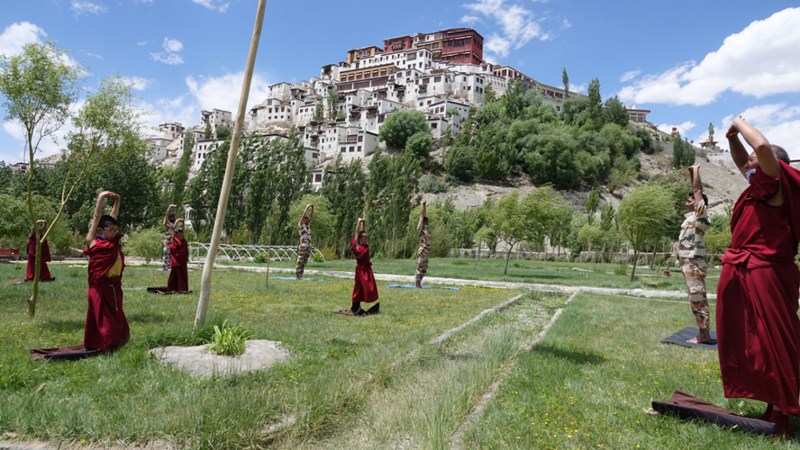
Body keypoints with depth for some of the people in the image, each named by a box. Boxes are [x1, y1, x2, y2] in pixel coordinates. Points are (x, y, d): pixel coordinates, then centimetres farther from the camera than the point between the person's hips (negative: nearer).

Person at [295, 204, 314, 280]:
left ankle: (300, 276, 13)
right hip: (302, 246, -7)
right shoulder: (300, 225, -1)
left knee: (304, 262, 9)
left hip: (308, 247, 7)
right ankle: (298, 277, -2)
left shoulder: (308, 225, 17)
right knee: (299, 262, -4)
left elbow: (311, 217, 13)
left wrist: (312, 209, 4)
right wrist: (306, 208, -8)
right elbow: (303, 216, -11)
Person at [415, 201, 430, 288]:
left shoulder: (425, 228, 13)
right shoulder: (420, 228, -7)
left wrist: (425, 207, 23)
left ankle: (418, 282, 15)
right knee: (420, 268, -4)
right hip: (422, 251, -8)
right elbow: (422, 216, -9)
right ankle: (417, 283, 1)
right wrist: (422, 205, -7)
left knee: (424, 269, 10)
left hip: (426, 252, 8)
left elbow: (425, 216, 21)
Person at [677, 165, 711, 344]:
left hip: (694, 263, -9)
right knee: (696, 298, 11)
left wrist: (696, 170, 3)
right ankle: (703, 332, 17)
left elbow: (698, 190, -8)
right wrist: (691, 174, 26)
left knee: (697, 298, -6)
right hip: (688, 263, 9)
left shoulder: (700, 213, -6)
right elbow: (695, 190, 25)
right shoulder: (692, 215, 14)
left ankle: (703, 334, -2)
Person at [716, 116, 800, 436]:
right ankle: (773, 408, 27)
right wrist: (732, 137, 13)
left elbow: (763, 147, -25)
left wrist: (741, 123, -9)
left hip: (765, 275, -9)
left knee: (773, 345, -1)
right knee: (751, 345, 14)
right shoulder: (760, 188, 14)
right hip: (739, 275, 9)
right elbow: (742, 161, 29)